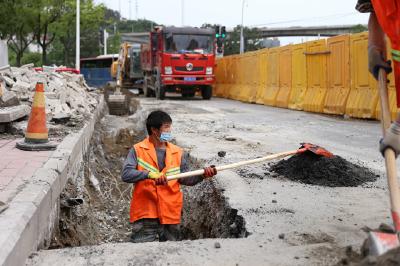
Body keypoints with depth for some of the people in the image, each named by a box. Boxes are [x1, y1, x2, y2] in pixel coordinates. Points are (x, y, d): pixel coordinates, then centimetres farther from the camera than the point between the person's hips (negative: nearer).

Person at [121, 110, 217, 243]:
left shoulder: (177, 152, 7)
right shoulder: (138, 150, -3)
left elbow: (185, 178, 8)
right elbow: (126, 174, -14)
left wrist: (202, 175, -9)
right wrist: (149, 174, -28)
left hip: (171, 213, 3)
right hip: (145, 213, -3)